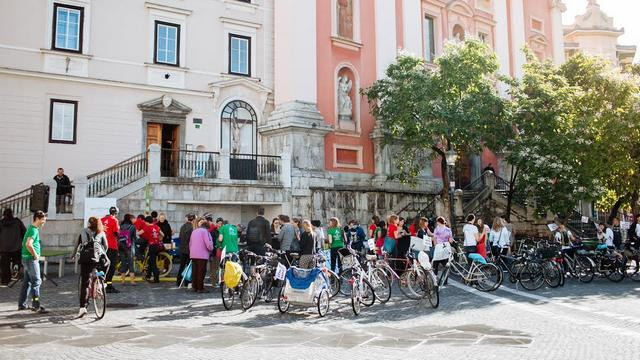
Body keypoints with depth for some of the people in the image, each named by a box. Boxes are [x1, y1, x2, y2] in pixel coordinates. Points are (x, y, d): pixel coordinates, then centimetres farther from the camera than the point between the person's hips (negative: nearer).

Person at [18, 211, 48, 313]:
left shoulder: (31, 228, 16)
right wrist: (35, 255, -18)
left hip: (26, 259, 10)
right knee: (36, 281, -9)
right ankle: (36, 305, -9)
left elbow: (24, 243, 27)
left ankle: (21, 305, 20)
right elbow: (28, 244, -30)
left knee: (27, 282, 14)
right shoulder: (34, 230, -16)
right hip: (31, 259, -10)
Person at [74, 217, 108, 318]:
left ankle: (83, 307, -11)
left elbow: (77, 244, 15)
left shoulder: (83, 232, 14)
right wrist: (102, 255, 32)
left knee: (84, 282, -4)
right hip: (96, 258, 0)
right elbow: (106, 246, 15)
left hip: (84, 258, 0)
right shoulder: (101, 233, 13)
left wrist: (74, 255, 27)